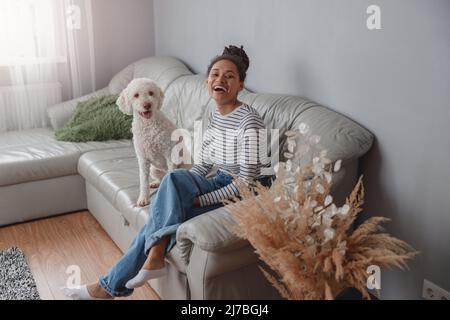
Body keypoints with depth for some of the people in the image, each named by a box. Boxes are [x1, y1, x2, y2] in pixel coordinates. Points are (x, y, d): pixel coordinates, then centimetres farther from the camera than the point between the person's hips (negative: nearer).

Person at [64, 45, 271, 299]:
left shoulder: (249, 121, -18)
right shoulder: (215, 116, 8)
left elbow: (247, 181, -20)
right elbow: (204, 165, 13)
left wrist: (201, 199, -19)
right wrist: (171, 188, -2)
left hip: (240, 197, -7)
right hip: (220, 185, 7)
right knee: (163, 215, -17)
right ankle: (112, 285, -4)